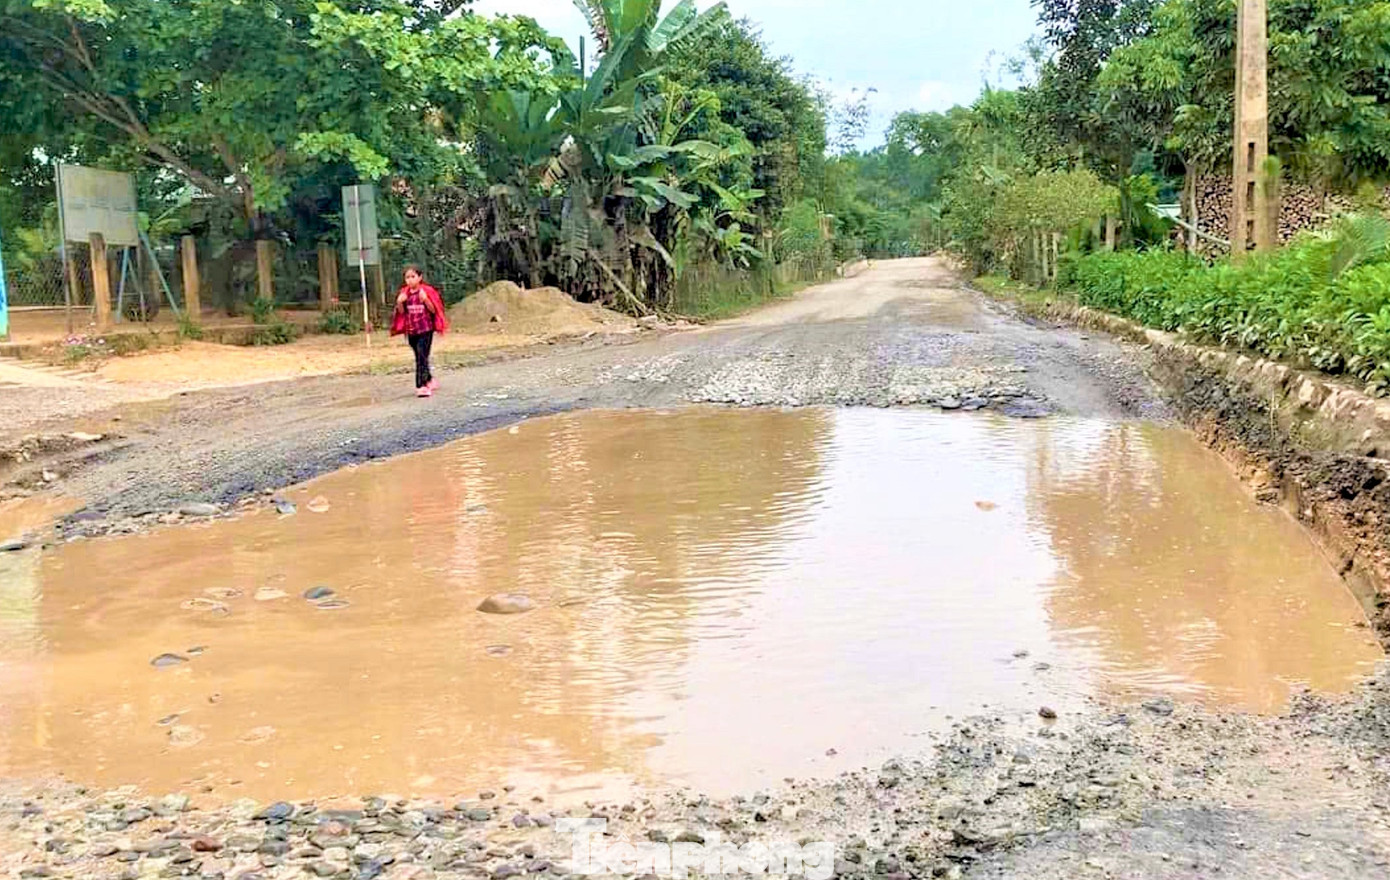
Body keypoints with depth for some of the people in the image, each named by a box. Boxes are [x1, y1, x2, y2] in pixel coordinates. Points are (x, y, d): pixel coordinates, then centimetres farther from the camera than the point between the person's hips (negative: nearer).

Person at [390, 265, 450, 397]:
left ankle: (421, 386, -13)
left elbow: (433, 310, -8)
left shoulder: (427, 291, -7)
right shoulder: (404, 293, 7)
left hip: (425, 329, -5)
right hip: (411, 330, 5)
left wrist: (425, 299, -24)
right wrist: (399, 303, -9)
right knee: (420, 358, 15)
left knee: (422, 358, -12)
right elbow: (401, 312, 10)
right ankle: (429, 380, 31)